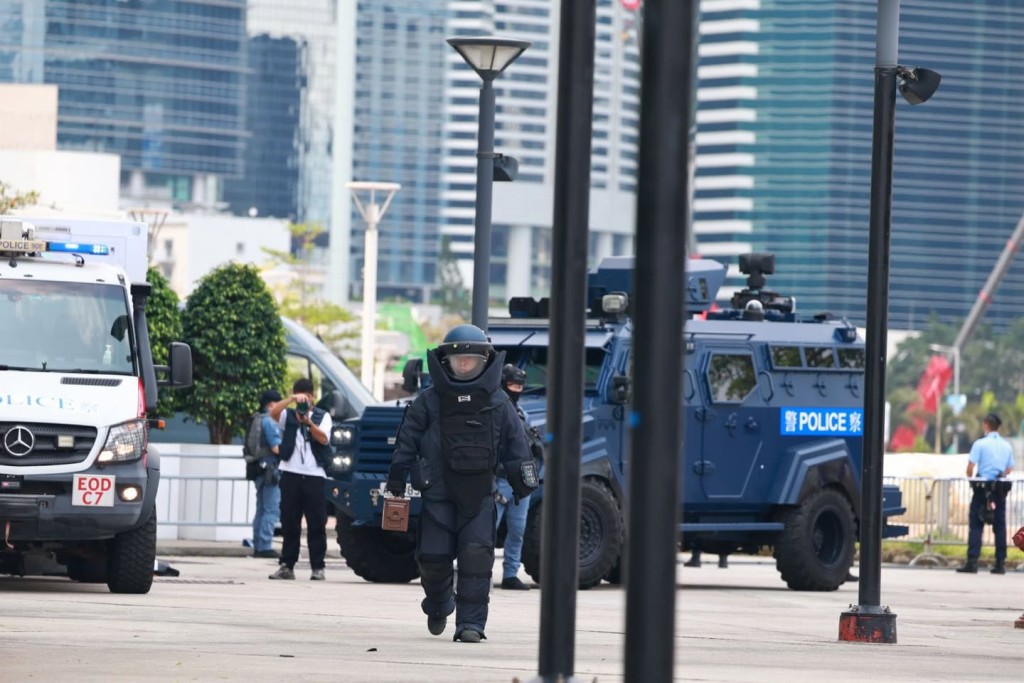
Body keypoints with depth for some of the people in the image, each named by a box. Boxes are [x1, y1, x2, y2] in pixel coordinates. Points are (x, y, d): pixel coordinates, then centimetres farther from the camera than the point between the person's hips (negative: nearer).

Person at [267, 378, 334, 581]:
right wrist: (292, 399, -22)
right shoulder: (288, 415, 12)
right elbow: (273, 412, -9)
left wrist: (308, 422, -21)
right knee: (289, 522, 2)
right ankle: (287, 565, 6)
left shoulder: (322, 417, 11)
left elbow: (323, 439, -6)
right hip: (291, 473, 1)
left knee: (316, 523, -3)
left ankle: (318, 568, -1)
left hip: (315, 475, -1)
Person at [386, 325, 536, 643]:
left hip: (479, 494, 0)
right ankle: (438, 605, 32)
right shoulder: (429, 400, 3)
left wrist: (524, 480, 8)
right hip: (438, 492, 0)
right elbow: (407, 438, 6)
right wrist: (397, 479, 3)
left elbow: (515, 442, 10)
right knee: (433, 556, 2)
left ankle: (471, 623, -10)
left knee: (476, 554, -12)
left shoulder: (497, 402, 6)